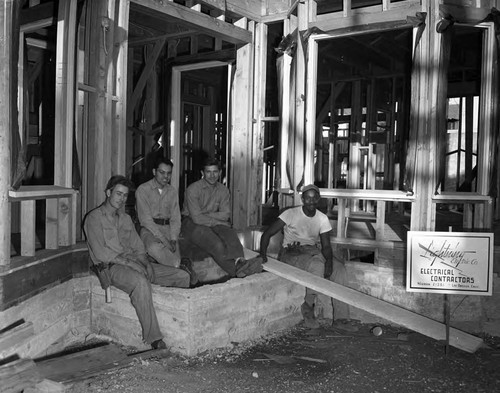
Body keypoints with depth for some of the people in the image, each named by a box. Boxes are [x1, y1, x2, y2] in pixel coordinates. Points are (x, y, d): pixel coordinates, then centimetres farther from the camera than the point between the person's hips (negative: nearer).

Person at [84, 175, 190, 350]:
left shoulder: (125, 218, 23)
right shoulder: (94, 218, 1)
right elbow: (100, 252, -11)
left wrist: (146, 263, -3)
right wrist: (128, 262, -18)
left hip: (134, 263, 7)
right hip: (111, 267, -7)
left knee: (182, 276, -8)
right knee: (141, 282, -40)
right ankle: (154, 339, -37)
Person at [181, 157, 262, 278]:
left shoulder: (223, 190, 5)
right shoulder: (193, 189, -11)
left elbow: (225, 214, -3)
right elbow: (197, 218, -19)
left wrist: (205, 215, -12)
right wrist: (217, 221, -15)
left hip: (215, 224, 5)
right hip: (192, 224, -4)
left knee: (230, 233, -30)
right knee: (216, 244, -35)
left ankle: (239, 261, -56)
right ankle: (236, 270, -52)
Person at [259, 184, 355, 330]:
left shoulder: (322, 218, 4)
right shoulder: (291, 214, -8)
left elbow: (326, 245, -1)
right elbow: (267, 233, -11)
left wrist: (329, 261, -23)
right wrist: (263, 254, -28)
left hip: (313, 250, 5)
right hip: (291, 253, -5)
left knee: (339, 268, -20)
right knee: (317, 265, -35)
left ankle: (340, 318, -15)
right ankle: (308, 307, -14)